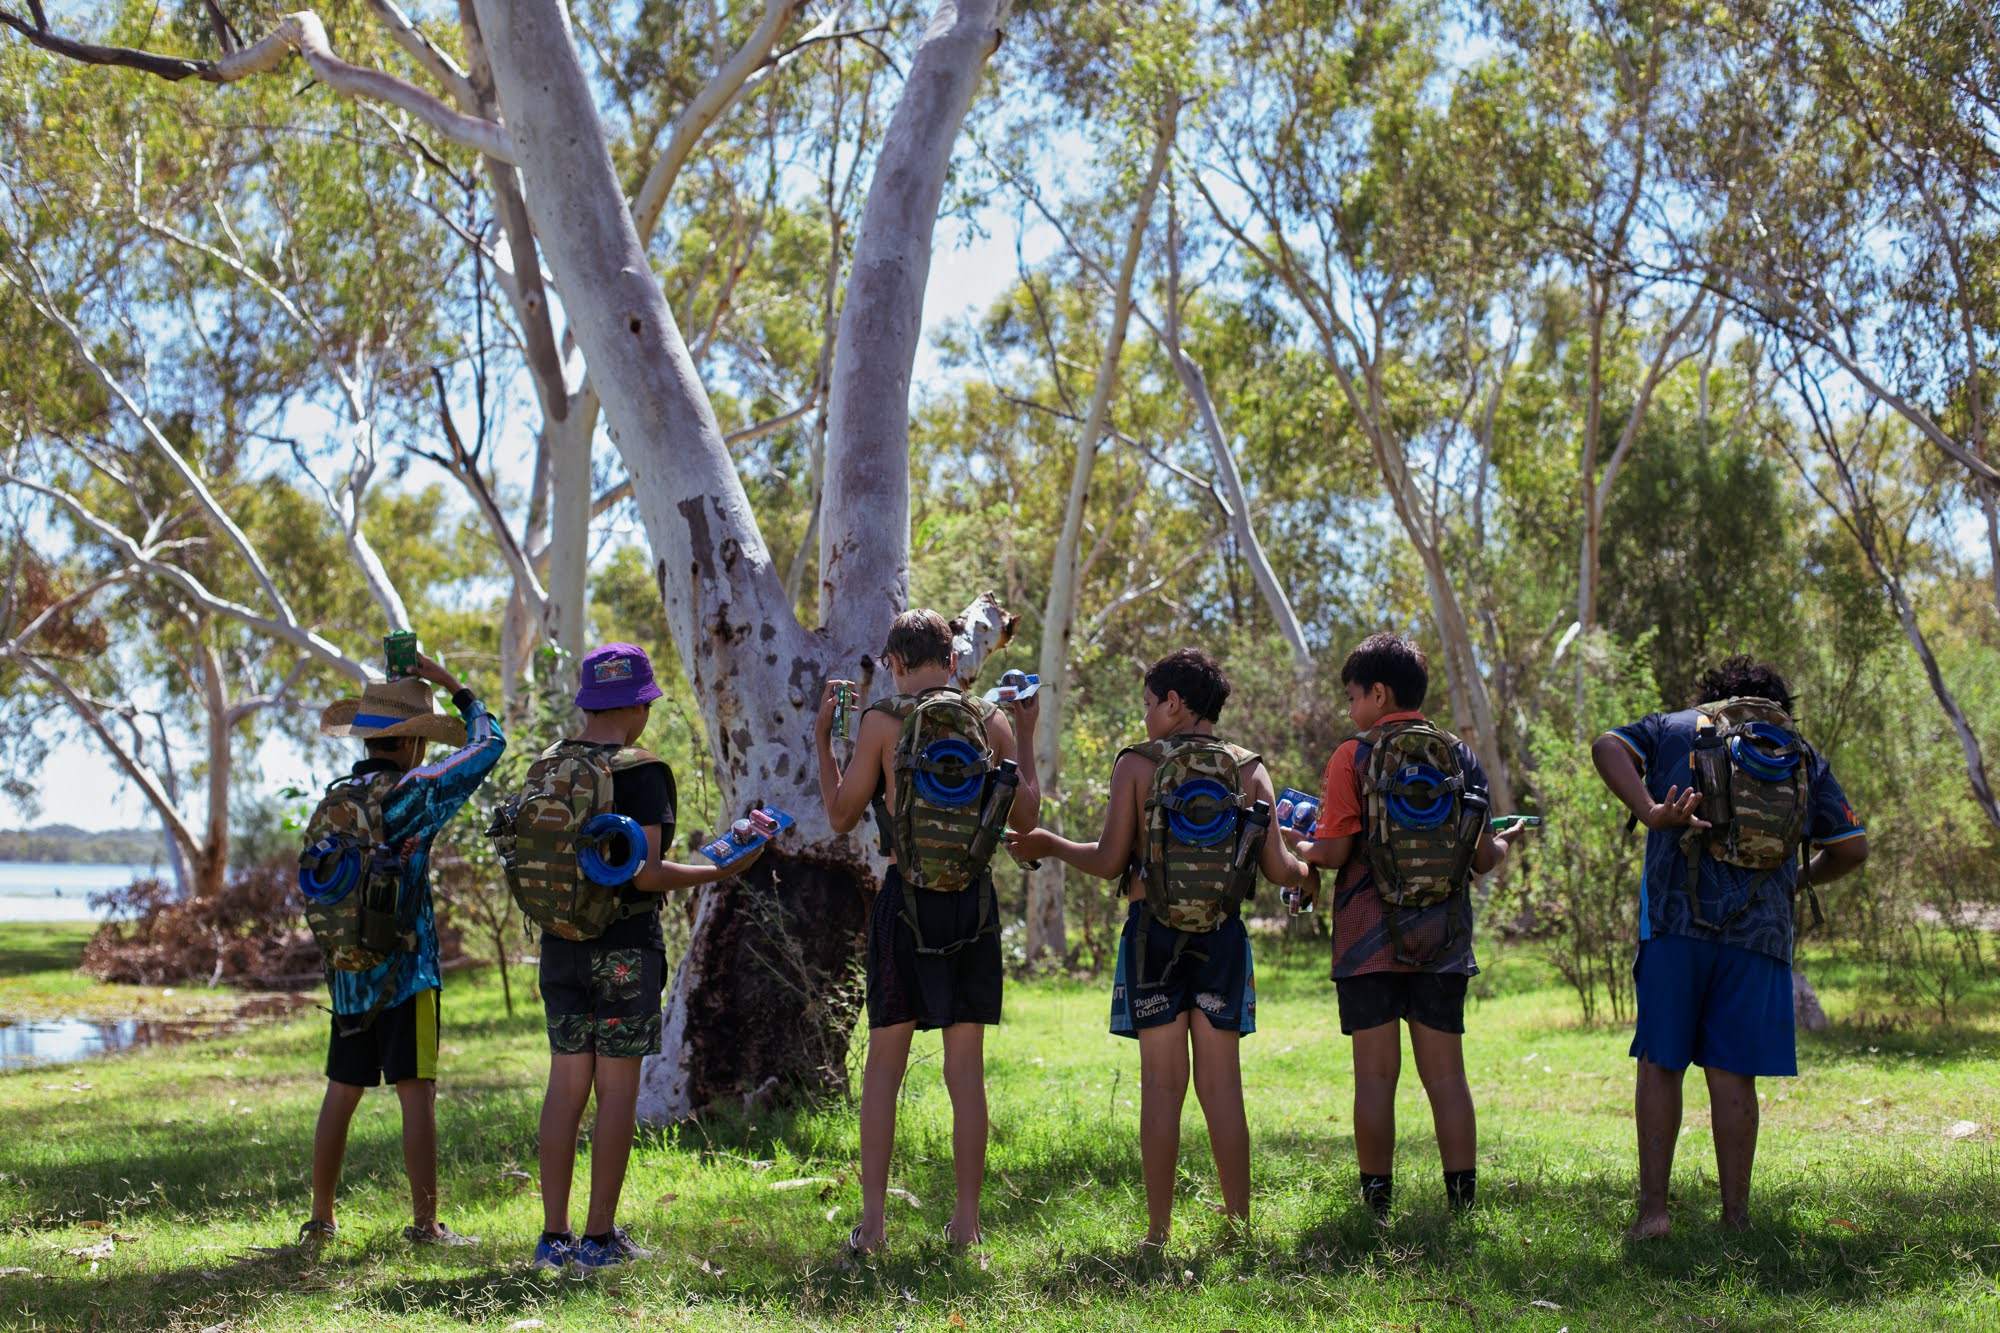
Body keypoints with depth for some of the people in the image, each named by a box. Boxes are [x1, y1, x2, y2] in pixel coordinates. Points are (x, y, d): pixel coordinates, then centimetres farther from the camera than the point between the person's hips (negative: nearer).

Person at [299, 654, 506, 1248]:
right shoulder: (409, 792, -12)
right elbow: (487, 744, -5)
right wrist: (450, 685, 3)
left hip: (348, 971, 7)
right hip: (405, 971, -7)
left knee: (342, 1094, 12)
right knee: (417, 1093, -4)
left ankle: (320, 1220, 18)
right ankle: (425, 1223, -4)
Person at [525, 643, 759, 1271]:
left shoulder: (546, 769, 6)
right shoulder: (640, 773, -12)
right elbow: (646, 873, -17)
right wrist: (723, 870, -6)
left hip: (560, 945, 6)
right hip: (626, 948, -6)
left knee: (566, 1086, 10)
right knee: (617, 1091, 1)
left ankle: (554, 1235, 11)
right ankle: (600, 1236, 5)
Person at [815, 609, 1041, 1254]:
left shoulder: (882, 721, -4)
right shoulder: (994, 721, 4)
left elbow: (842, 816, 2)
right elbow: (1026, 817, 10)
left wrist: (823, 738, 13)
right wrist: (1027, 736, 21)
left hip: (906, 901, -2)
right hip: (975, 904, 2)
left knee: (884, 1065, 5)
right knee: (966, 1067, 8)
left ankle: (871, 1222, 4)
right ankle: (966, 1220, 11)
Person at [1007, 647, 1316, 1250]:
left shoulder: (1137, 765, -3)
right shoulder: (1250, 771, 4)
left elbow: (1109, 861, -4)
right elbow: (1278, 868, 0)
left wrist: (1048, 845, 12)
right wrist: (1310, 868, 22)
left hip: (1153, 933, -2)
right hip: (1223, 936, 2)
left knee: (1162, 1083, 1)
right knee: (1222, 1084, 8)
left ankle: (1158, 1232, 3)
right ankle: (1240, 1223, 11)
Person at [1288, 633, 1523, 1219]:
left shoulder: (1354, 756, -5)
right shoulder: (1462, 757, 7)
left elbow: (1333, 850, -10)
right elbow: (1482, 859, 7)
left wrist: (1295, 847, 10)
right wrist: (1504, 843, 29)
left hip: (1370, 939, -3)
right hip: (1443, 940, 3)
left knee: (1376, 1073, 1)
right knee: (1446, 1072, 7)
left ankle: (1377, 1204, 4)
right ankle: (1461, 1200, 6)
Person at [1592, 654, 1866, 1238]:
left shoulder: (1674, 727, 17)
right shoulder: (1806, 757, 19)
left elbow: (1607, 747, -3)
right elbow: (1852, 847, 16)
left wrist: (1649, 812, -15)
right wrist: (1800, 880, 33)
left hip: (1677, 921, -1)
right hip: (1760, 928, 1)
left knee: (1660, 1064, 4)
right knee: (1733, 1074, 4)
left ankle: (1652, 1208, -2)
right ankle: (1736, 1218, 5)